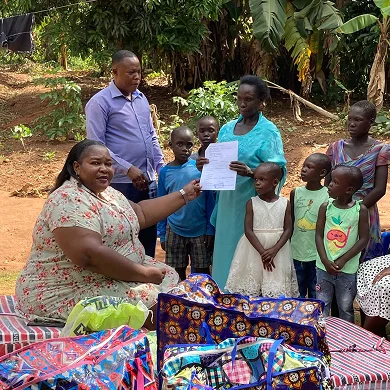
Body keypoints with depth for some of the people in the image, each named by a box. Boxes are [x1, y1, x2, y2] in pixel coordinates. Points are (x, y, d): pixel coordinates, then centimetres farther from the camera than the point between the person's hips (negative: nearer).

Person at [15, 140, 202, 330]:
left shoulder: (107, 192, 10)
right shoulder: (70, 200, -22)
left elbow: (142, 213, 20)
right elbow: (89, 255, -32)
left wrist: (184, 195, 18)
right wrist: (144, 273, -25)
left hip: (110, 275, 11)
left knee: (168, 277, 12)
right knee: (153, 302, -19)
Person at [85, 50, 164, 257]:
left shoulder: (141, 98, 13)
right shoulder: (100, 103, -9)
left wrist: (162, 168, 10)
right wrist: (128, 169, -18)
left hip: (148, 181, 7)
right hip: (120, 184, -7)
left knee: (148, 235, 15)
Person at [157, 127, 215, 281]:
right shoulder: (165, 172, -2)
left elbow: (210, 201, 0)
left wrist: (210, 229, -2)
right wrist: (162, 234, 6)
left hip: (200, 231, -1)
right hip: (174, 232, 1)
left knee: (203, 273, 8)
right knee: (177, 274, 12)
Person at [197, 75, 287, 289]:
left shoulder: (268, 132, -6)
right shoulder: (227, 129, 11)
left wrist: (250, 173, -29)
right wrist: (206, 166, -4)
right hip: (227, 202, 6)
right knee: (225, 251, 10)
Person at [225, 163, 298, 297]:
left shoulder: (285, 204, 1)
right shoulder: (252, 203, -1)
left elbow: (288, 230, -3)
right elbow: (248, 230, -7)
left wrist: (274, 250, -16)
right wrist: (262, 252, -16)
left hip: (277, 250, 0)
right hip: (254, 250, 0)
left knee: (276, 292, -1)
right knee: (250, 292, 0)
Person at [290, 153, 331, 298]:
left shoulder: (328, 195, -9)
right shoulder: (295, 193, -1)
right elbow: (290, 223, 8)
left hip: (318, 254, -2)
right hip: (297, 252, 2)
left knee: (315, 293, 10)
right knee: (298, 293, 14)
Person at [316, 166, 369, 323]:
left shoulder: (360, 210, -8)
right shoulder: (325, 207, -3)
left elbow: (363, 239, -7)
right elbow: (319, 235, -2)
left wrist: (343, 260, -12)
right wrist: (325, 261, -13)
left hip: (347, 269, -2)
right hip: (324, 267, 2)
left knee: (346, 308, 12)